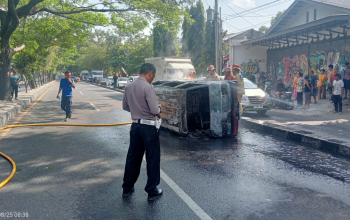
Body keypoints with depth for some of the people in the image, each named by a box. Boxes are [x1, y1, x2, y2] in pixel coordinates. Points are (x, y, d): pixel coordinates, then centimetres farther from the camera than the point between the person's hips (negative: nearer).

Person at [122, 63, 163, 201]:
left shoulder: (129, 87, 5)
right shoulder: (148, 87, -17)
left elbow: (125, 106, 14)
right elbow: (155, 110, -20)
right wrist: (159, 108, 1)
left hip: (135, 125, 7)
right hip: (148, 126, -7)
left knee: (133, 157, 17)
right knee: (152, 159, 6)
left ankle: (127, 188, 28)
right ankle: (152, 191, 15)